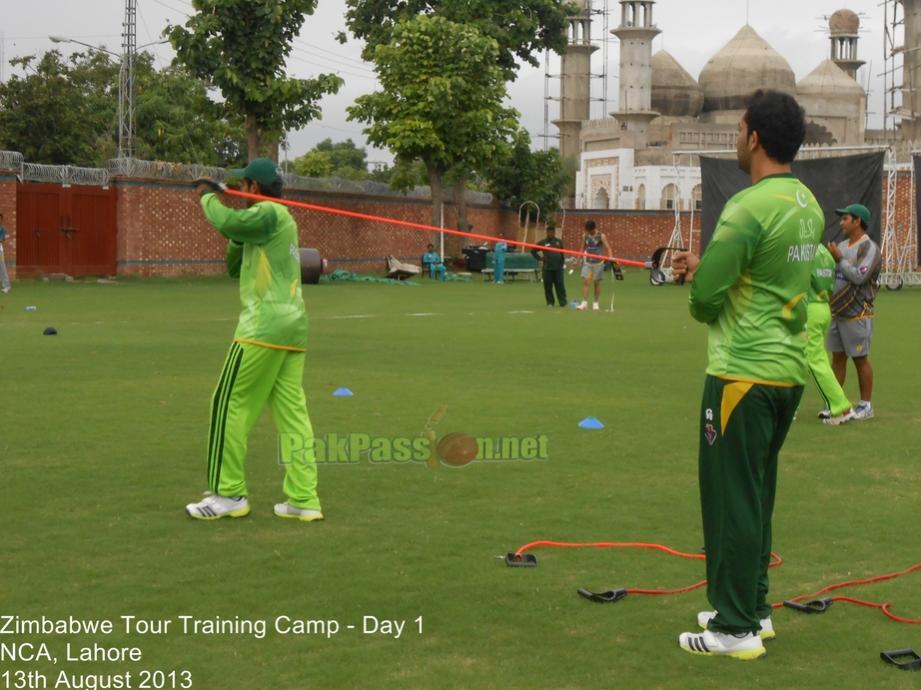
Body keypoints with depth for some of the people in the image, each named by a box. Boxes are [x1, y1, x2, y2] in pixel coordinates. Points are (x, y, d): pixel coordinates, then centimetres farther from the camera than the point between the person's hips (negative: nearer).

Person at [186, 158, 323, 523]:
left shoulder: (268, 213, -6)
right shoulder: (280, 220, 24)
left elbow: (225, 221, -23)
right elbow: (235, 267, 27)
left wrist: (208, 196, -3)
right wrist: (236, 238, 11)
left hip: (265, 327, -9)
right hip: (293, 328, 9)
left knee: (230, 404, -2)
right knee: (292, 413, 5)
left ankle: (229, 494, 2)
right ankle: (304, 499, 2)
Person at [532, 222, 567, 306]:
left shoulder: (559, 242, 8)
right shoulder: (543, 242, 3)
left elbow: (562, 254, 14)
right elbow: (533, 251, 12)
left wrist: (562, 264, 10)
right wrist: (539, 258, 3)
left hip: (558, 268, 0)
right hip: (547, 268, 0)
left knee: (560, 285, -3)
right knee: (548, 286, 2)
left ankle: (563, 302, 0)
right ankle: (550, 302, 11)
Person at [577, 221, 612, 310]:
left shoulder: (601, 236, -7)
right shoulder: (585, 236, 4)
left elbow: (608, 248, -13)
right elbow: (583, 249, 12)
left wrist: (610, 257, -29)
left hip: (598, 262, -3)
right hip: (587, 262, 3)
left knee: (597, 283, 5)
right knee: (586, 282, -6)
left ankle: (596, 303, 14)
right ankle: (584, 303, -8)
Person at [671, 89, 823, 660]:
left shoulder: (749, 207, -18)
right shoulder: (809, 205, 9)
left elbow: (704, 299, -17)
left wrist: (700, 278, 6)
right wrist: (708, 266, 10)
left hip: (744, 373, -9)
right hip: (790, 370, 9)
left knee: (732, 498, 0)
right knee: (759, 495, 18)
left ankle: (736, 629, 6)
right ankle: (754, 608, 28)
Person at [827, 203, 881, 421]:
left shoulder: (869, 248, -12)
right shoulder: (841, 246, 13)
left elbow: (859, 277, -23)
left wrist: (839, 258, -18)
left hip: (857, 315, -7)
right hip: (837, 312, 8)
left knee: (861, 360, -1)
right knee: (837, 358, 10)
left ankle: (866, 405, 8)